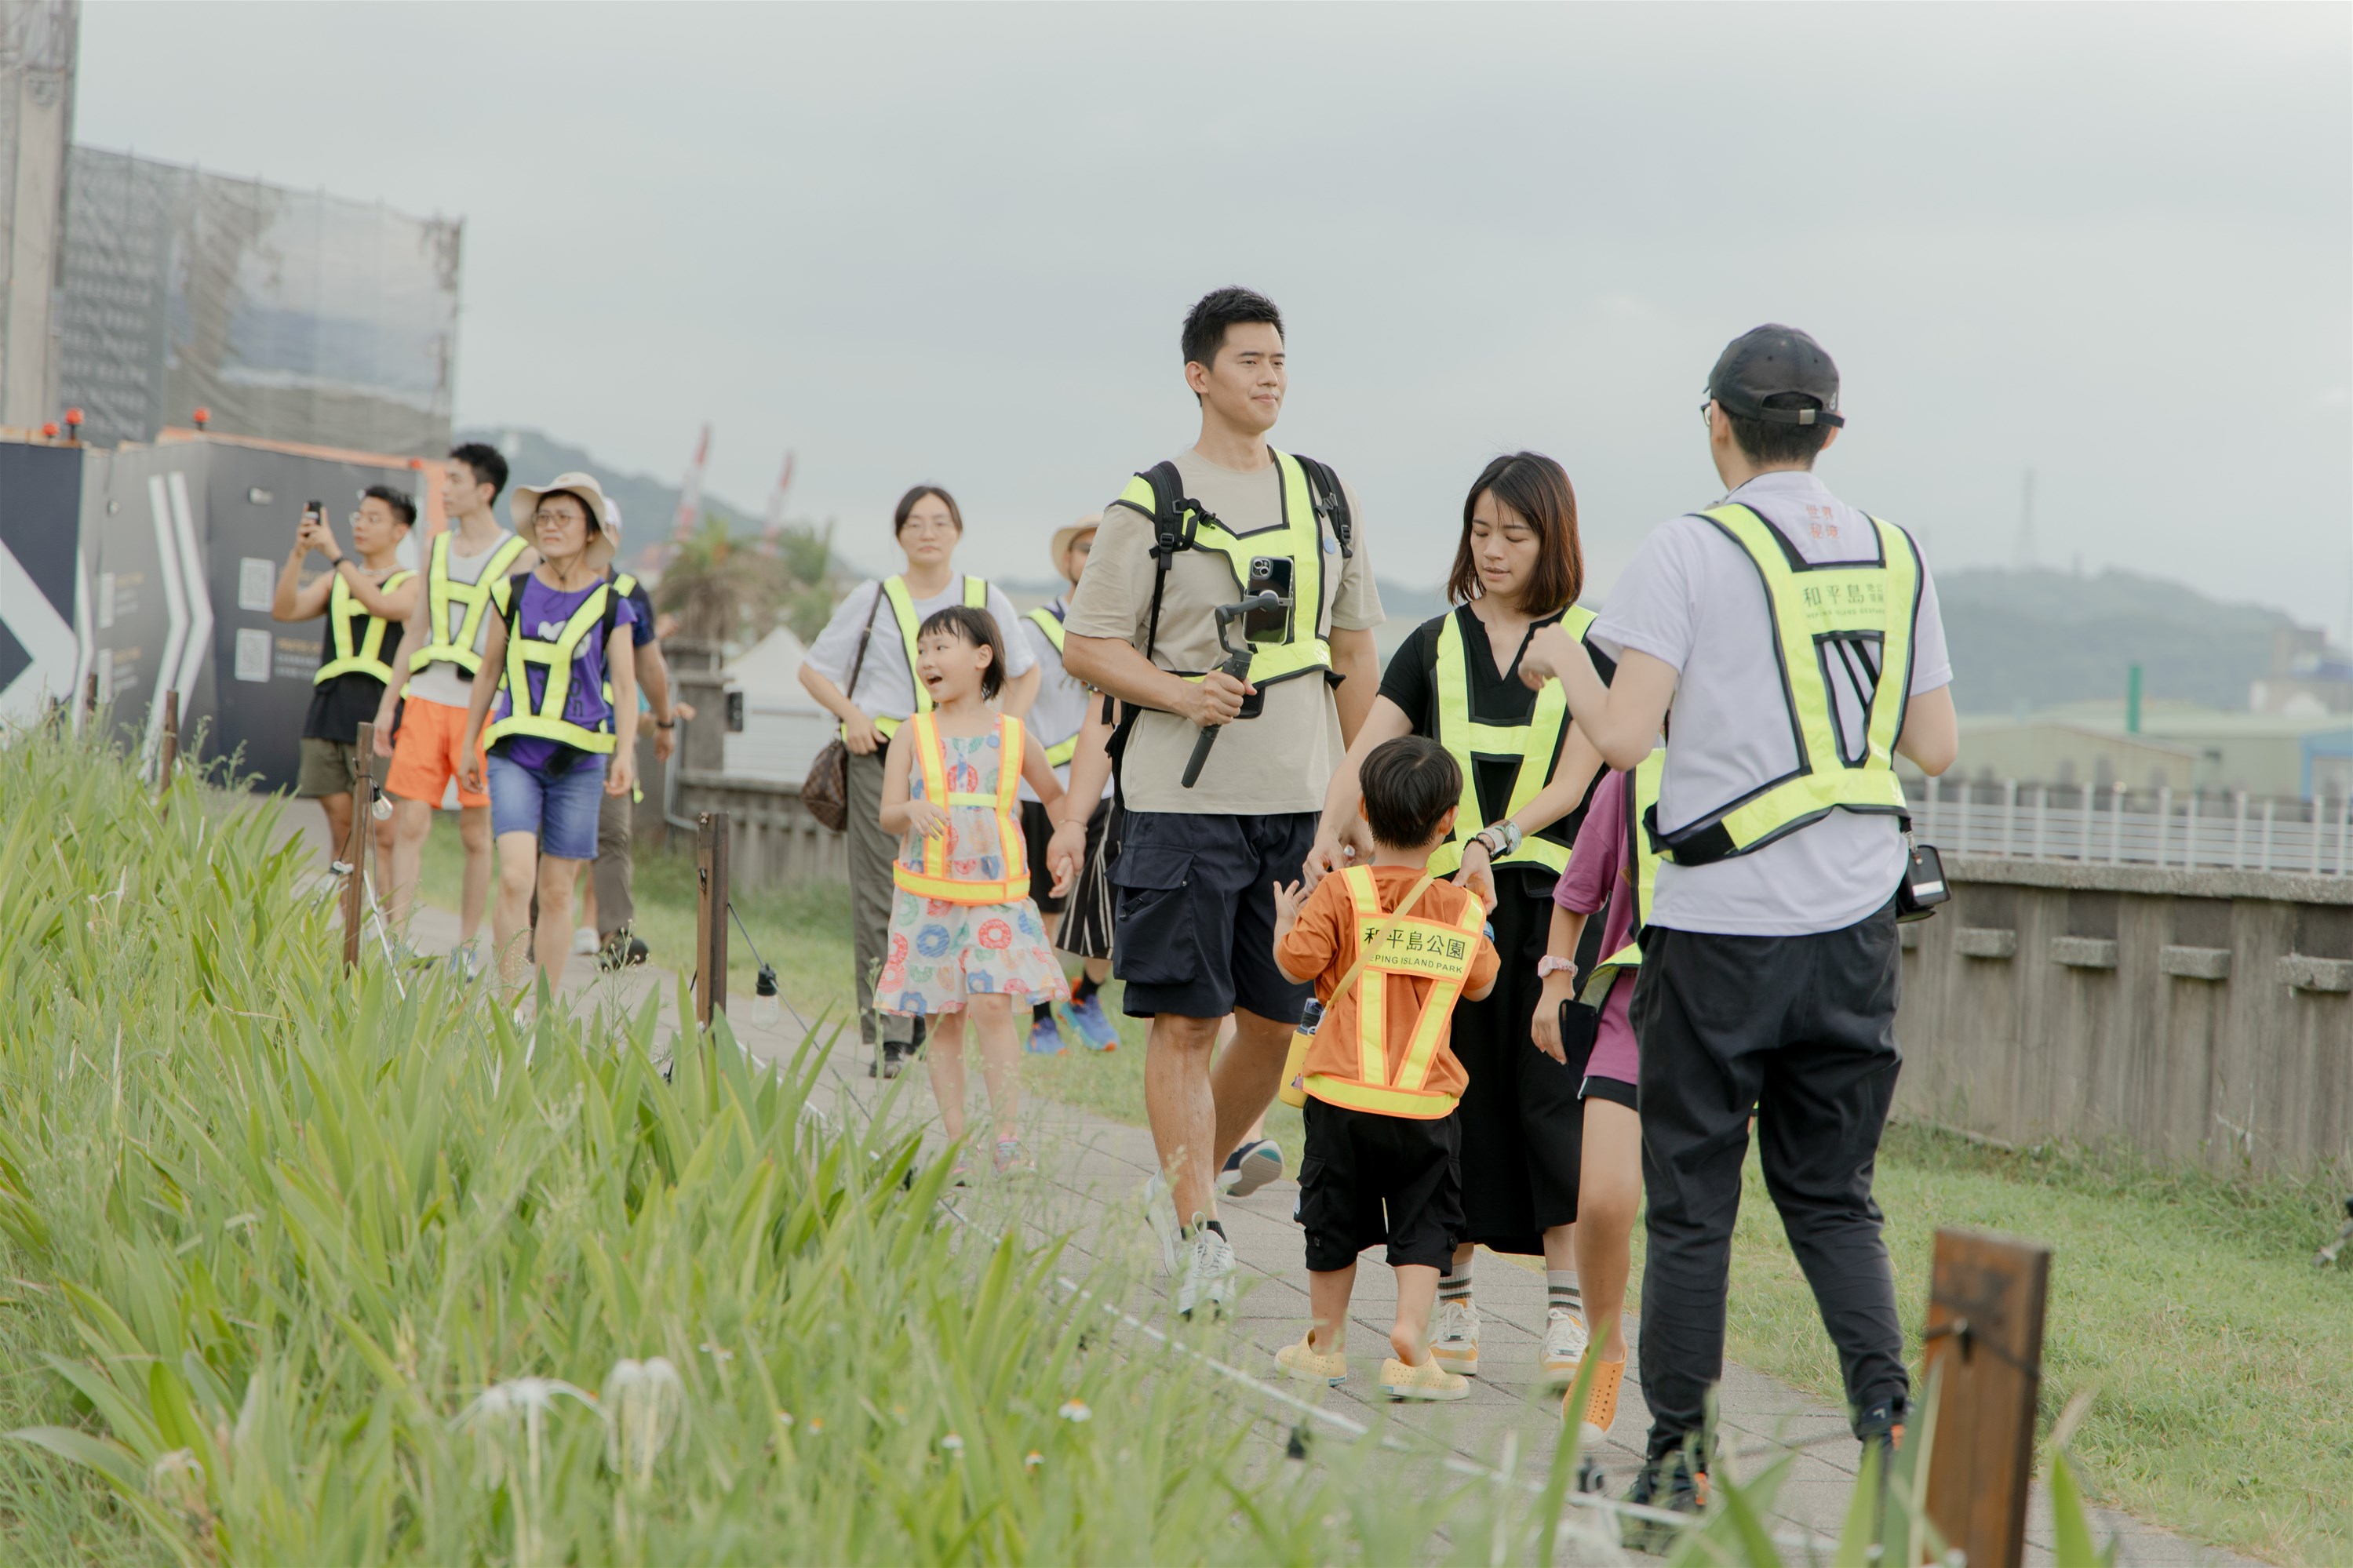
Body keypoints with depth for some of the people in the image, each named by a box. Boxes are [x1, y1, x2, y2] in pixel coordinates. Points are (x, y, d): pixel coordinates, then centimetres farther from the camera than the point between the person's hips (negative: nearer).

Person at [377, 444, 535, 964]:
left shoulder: (519, 556, 0)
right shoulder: (438, 548, 15)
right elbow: (414, 632, 19)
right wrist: (388, 704, 15)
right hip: (425, 700, 4)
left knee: (476, 833, 2)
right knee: (409, 824, -3)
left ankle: (466, 946, 11)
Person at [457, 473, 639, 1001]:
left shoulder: (610, 606, 2)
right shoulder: (513, 593, 6)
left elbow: (625, 687, 3)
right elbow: (489, 671, 15)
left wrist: (624, 754, -10)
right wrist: (469, 744, 17)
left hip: (579, 760, 0)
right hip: (514, 756, 0)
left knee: (557, 892, 4)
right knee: (515, 878, -15)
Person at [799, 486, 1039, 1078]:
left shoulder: (986, 600, 12)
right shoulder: (872, 599, 9)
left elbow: (1024, 673, 24)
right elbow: (813, 669, 16)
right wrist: (850, 713, -3)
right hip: (881, 756, -1)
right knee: (880, 898, -6)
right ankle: (886, 1035, -5)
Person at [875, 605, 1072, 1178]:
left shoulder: (1013, 735, 6)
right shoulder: (913, 734, 4)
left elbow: (1055, 797, 21)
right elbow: (886, 815, -1)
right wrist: (913, 810, -22)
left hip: (997, 895, -1)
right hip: (929, 894, 1)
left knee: (993, 1003, -15)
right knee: (944, 1018, 3)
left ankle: (1008, 1140, -10)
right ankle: (955, 1145, 8)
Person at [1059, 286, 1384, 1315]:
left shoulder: (1324, 497, 13)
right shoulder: (1151, 504, -1)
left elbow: (1355, 653, 17)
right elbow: (1084, 644, -1)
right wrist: (1181, 693, -16)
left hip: (1303, 803, 5)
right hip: (1185, 798, -5)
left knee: (1279, 1017, 7)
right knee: (1185, 1020, -4)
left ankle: (1185, 1188, 27)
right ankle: (1194, 1233, 2)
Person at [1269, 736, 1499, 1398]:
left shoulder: (1342, 892, -6)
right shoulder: (1465, 909, 2)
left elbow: (1297, 962, -8)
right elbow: (1480, 984, 16)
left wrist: (1285, 920, 12)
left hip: (1344, 1094, 0)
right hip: (1428, 1102, 0)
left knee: (1334, 1224, 13)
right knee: (1423, 1228, 8)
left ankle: (1327, 1340, 24)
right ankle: (1410, 1335, -7)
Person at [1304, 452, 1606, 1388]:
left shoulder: (1589, 643, 3)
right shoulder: (1436, 644, 12)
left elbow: (1572, 780, -6)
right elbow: (1368, 751, 2)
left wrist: (1495, 839, -21)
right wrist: (1328, 835, -16)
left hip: (1550, 897, -3)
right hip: (1444, 895, 3)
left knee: (1551, 1092, -6)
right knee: (1455, 1093, 4)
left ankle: (1567, 1312, -1)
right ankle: (1451, 1302, 14)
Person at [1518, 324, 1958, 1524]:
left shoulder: (1690, 551, -8)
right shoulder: (1896, 556, 8)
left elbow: (1623, 736, -14)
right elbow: (1935, 748, 10)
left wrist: (1562, 655, 4)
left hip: (1722, 928, -4)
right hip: (1855, 927, 5)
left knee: (1690, 1203, 6)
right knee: (1832, 1195, 15)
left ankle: (1677, 1456, 11)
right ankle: (1883, 1405, -2)